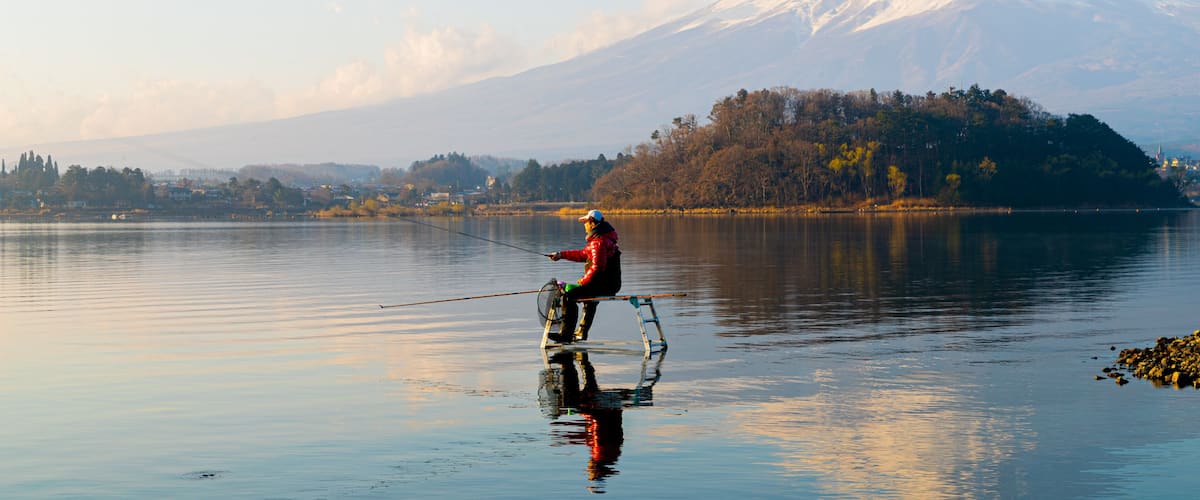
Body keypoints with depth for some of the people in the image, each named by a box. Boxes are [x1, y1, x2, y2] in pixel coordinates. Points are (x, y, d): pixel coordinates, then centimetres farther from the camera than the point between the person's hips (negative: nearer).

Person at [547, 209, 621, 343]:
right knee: (589, 298, 37)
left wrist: (583, 281, -14)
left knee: (569, 294, -12)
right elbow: (583, 254, 26)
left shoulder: (598, 242, -17)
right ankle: (581, 332, 47)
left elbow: (597, 267, -26)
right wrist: (561, 254, 27)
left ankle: (566, 334, -13)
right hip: (610, 285, 11)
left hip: (603, 286, -11)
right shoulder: (604, 239, 17)